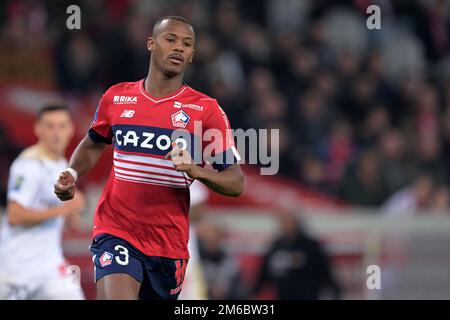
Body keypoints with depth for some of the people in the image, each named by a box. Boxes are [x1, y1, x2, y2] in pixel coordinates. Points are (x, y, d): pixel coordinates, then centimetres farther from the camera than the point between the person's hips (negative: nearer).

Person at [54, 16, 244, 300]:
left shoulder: (207, 110, -2)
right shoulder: (116, 97, 4)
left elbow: (236, 183, -4)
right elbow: (93, 144, 23)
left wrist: (197, 170, -24)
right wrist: (72, 175, 2)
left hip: (170, 242, 1)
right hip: (116, 231, -1)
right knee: (116, 297, -26)